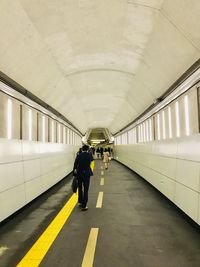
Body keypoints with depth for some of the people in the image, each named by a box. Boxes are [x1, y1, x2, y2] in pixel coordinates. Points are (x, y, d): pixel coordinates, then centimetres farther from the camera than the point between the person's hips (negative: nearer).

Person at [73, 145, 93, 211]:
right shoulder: (89, 155, -5)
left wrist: (74, 174, 3)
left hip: (79, 174, 2)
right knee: (85, 190, 4)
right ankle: (84, 206, 4)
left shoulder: (78, 155, -4)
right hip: (86, 174, -2)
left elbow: (75, 165, -5)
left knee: (80, 189, 20)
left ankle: (80, 202, 35)